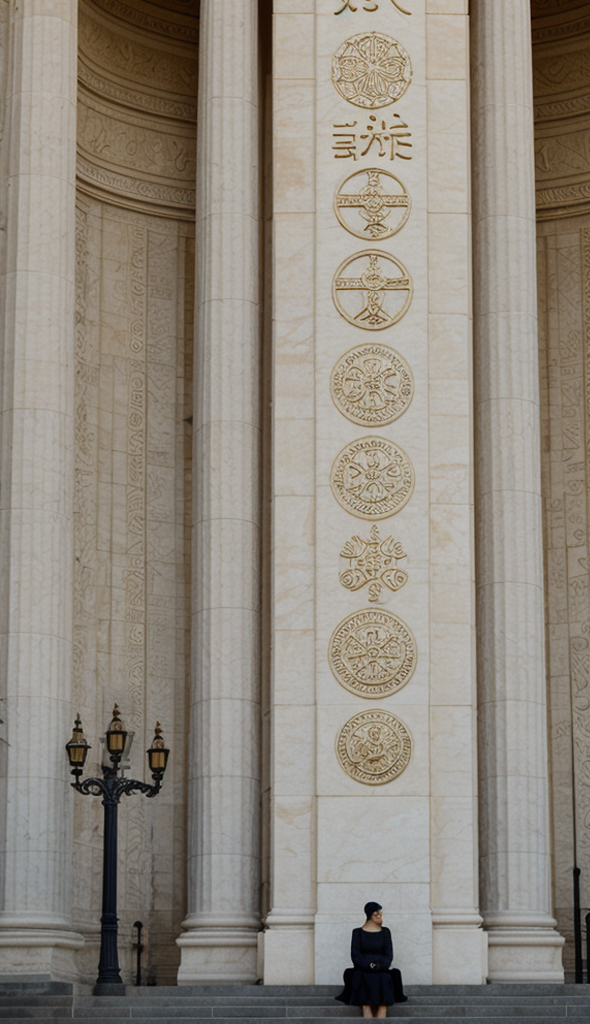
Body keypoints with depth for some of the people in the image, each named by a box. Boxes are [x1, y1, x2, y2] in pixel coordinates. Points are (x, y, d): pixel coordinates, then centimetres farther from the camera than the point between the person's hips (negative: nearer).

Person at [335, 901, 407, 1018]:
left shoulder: (385, 932, 15)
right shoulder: (358, 932, 10)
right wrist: (368, 965, -14)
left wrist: (379, 965, -12)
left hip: (381, 970, 0)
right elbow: (355, 955, 3)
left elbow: (389, 954, 8)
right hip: (362, 970, 0)